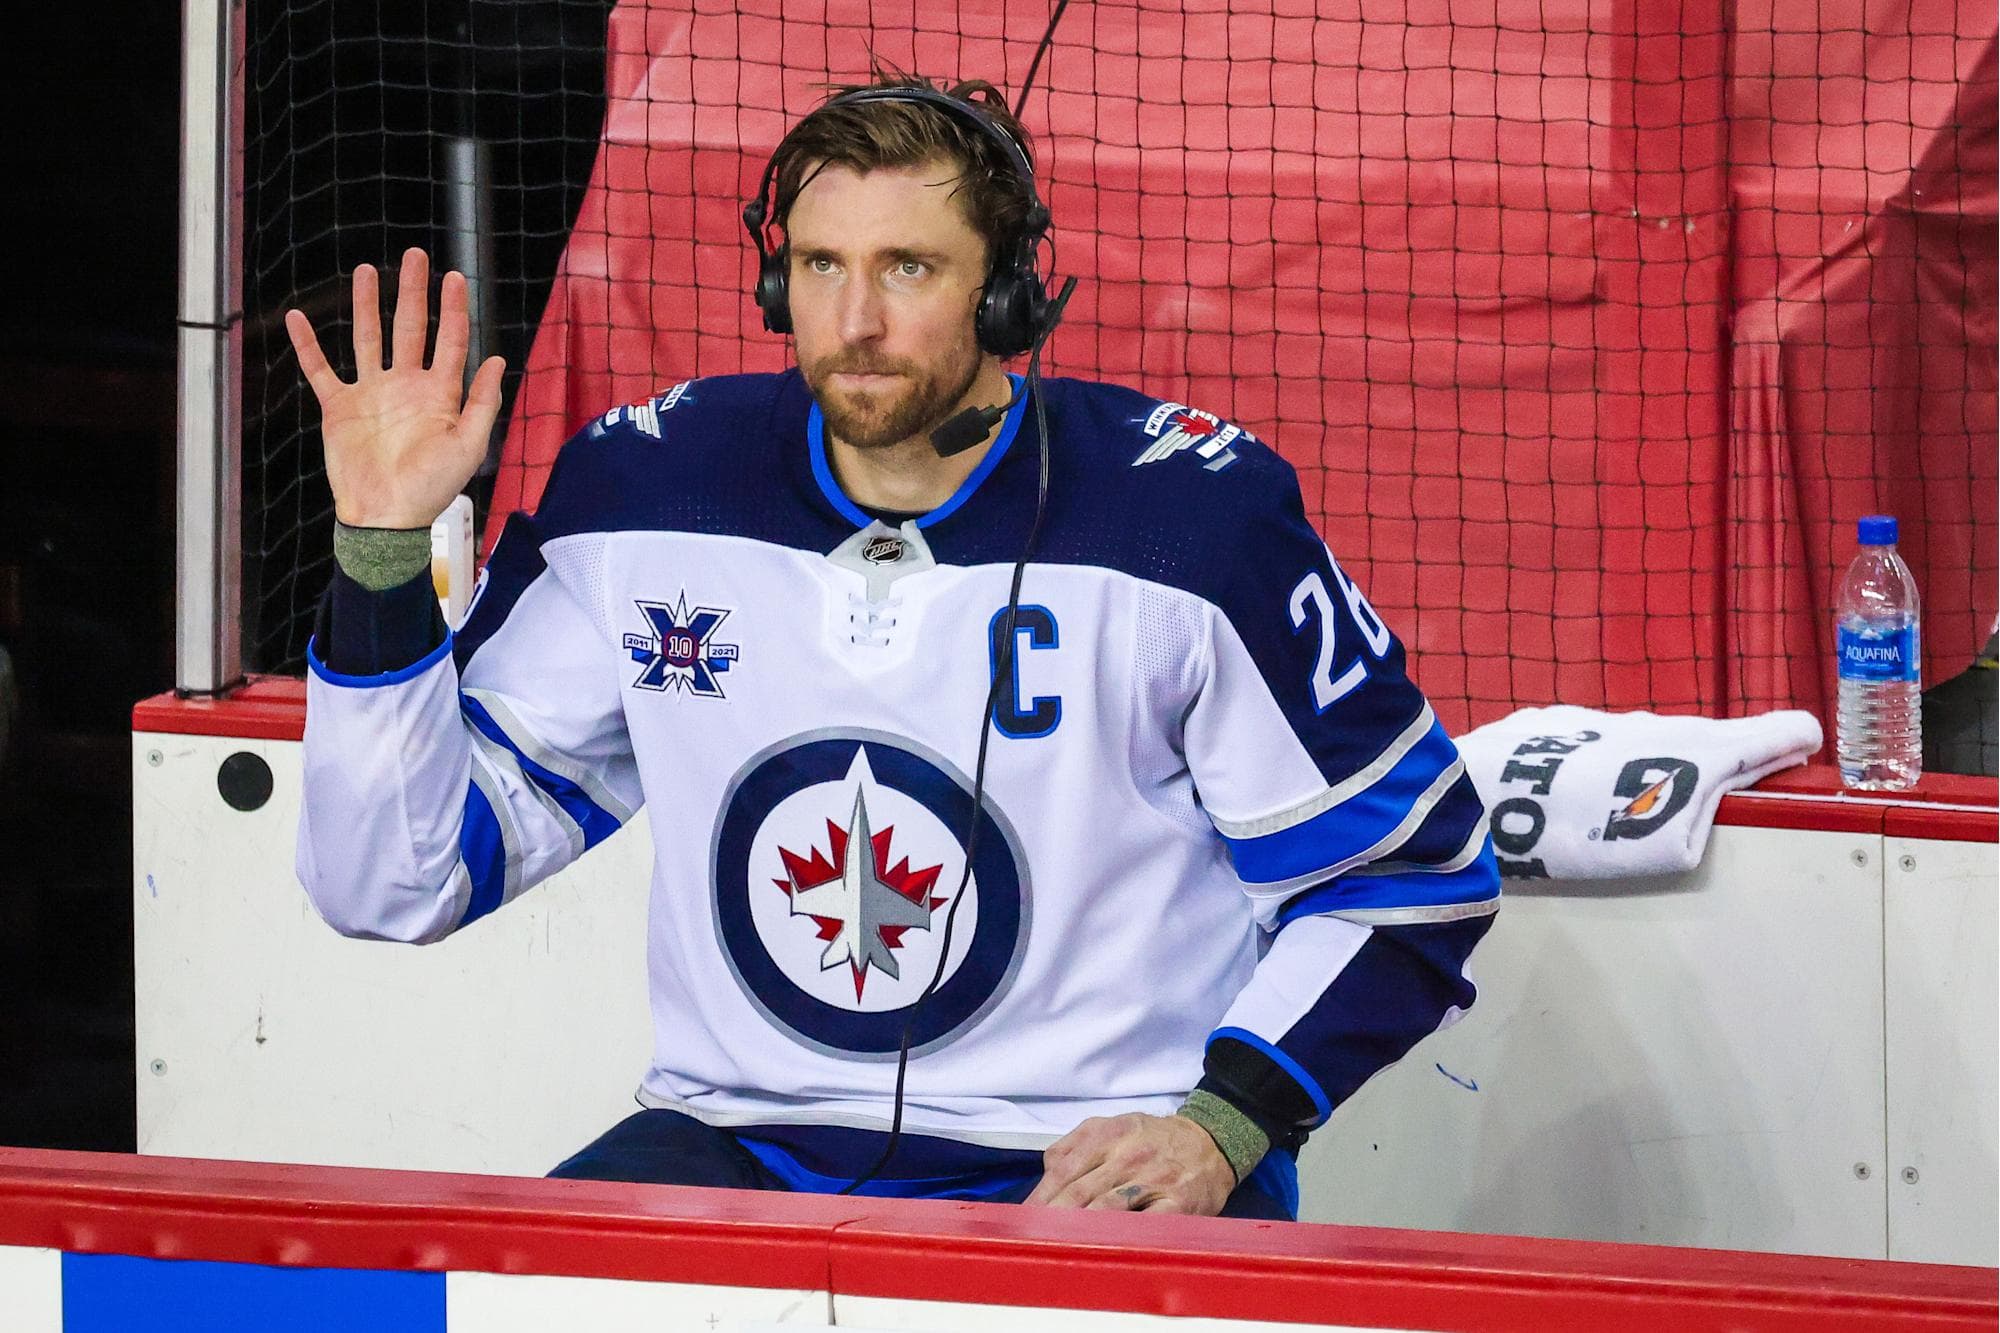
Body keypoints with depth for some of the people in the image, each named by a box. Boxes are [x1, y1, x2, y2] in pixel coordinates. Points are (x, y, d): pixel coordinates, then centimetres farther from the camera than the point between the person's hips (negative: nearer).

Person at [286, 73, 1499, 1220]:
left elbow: (1408, 869, 1)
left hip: (1106, 1169, -4)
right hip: (742, 1150, 4)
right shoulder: (647, 492, 1)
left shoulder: (1192, 514, -8)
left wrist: (1221, 1130, -11)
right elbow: (397, 881, 5)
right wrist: (384, 541, -5)